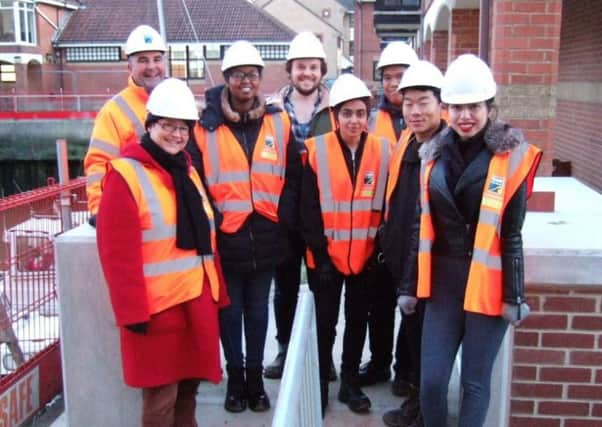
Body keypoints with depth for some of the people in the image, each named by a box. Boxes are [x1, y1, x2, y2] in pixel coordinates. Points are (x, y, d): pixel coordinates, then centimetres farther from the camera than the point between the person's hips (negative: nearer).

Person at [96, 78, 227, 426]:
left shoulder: (187, 171, 13)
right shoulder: (126, 175, -12)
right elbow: (117, 252, -17)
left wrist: (216, 291, 15)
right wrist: (133, 310, -19)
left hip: (197, 298, 7)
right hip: (157, 304, -7)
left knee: (188, 388, 19)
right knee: (161, 398, 4)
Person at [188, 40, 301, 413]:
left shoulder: (278, 123, 2)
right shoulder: (206, 127, -6)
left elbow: (292, 177, 6)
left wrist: (284, 220, 0)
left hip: (265, 237, 2)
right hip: (225, 237, -2)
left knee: (258, 310, 15)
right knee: (230, 310, 12)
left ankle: (255, 376, 30)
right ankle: (235, 376, 28)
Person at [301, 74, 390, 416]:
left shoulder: (383, 151, -2)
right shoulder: (317, 150, -8)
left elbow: (387, 206, 2)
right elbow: (309, 210, -8)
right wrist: (320, 253, -11)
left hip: (366, 255, 2)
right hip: (327, 256, -2)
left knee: (358, 320, 14)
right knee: (325, 322, 9)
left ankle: (350, 382, 31)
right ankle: (320, 386, 25)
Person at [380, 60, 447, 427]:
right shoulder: (405, 144, 8)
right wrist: (390, 243, 17)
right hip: (403, 259, 8)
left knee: (426, 335, 5)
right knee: (412, 328, 20)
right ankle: (416, 397, 38)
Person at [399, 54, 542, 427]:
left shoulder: (510, 157, -7)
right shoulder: (434, 155, 5)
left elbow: (512, 234, -7)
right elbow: (421, 227, 9)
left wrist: (513, 295, -8)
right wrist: (410, 285, 10)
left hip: (487, 284, -3)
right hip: (443, 282, 3)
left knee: (475, 382, 7)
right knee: (431, 380, 4)